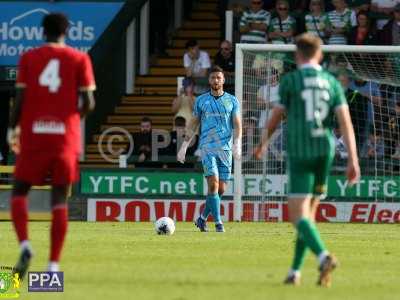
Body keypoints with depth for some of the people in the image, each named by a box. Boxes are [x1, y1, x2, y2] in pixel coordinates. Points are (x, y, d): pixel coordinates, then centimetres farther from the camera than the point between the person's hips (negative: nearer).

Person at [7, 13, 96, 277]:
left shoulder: (29, 58, 4)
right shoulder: (80, 59, 4)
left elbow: (20, 99, -2)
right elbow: (88, 103, -3)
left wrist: (13, 129, 11)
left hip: (34, 135, 0)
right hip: (65, 136, 0)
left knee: (20, 191, 12)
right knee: (60, 200, 6)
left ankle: (25, 245, -13)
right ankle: (54, 264, -3)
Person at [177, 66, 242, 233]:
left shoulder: (232, 101, 8)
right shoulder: (201, 100, 8)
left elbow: (237, 124, 3)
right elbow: (193, 125, 13)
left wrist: (237, 144, -13)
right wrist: (184, 146, 9)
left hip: (225, 149, 2)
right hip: (207, 148, -2)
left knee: (221, 189, 2)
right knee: (213, 184, -16)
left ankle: (202, 218, 21)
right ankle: (218, 223, -16)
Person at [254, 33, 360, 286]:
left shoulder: (290, 80, -2)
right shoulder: (332, 82, 8)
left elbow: (276, 117, 6)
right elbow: (345, 121, -1)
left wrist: (263, 144, 24)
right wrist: (353, 160, -3)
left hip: (300, 152, -5)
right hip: (325, 151, 5)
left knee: (298, 215, -8)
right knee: (308, 212, 17)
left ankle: (324, 256, -33)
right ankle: (295, 272, 17)